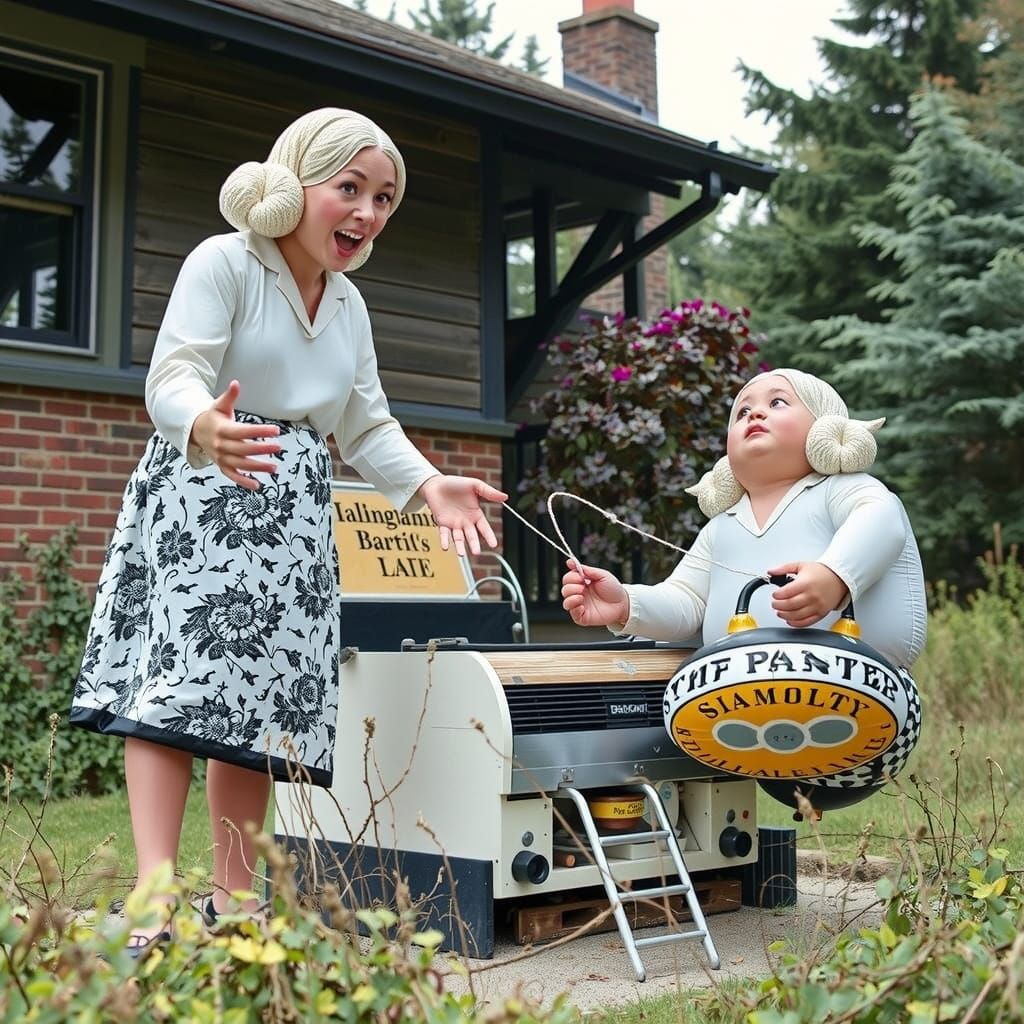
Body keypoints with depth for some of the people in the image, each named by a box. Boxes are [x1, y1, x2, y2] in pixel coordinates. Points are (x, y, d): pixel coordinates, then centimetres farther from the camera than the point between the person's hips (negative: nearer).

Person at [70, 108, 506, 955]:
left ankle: (233, 903, 11)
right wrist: (208, 430, -40)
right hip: (199, 500, -6)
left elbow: (366, 427, 15)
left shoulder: (350, 304, 17)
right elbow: (174, 377, -17)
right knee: (172, 692, -15)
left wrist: (431, 486, -3)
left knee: (260, 708, 4)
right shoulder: (223, 262, -5)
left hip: (292, 520, 6)